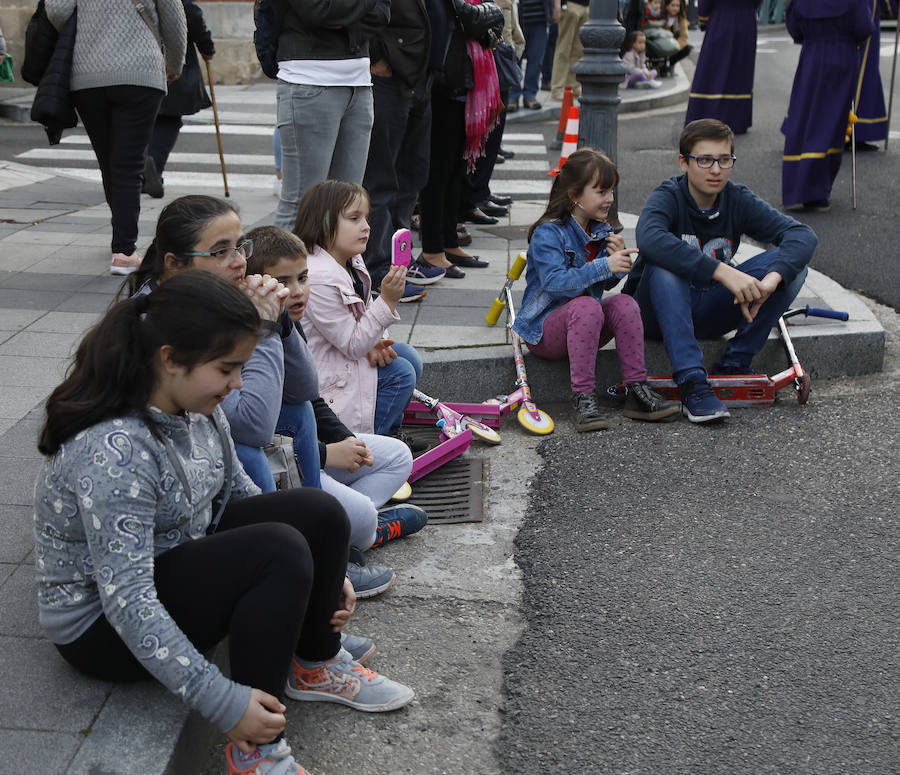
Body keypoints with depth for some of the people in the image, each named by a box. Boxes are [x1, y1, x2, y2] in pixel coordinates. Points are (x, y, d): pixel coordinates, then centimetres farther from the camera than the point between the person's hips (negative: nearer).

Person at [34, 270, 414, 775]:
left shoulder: (198, 407, -6)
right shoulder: (112, 451, -33)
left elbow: (237, 489, 10)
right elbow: (127, 601, -34)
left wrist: (323, 573, 7)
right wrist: (223, 703, -32)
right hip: (101, 624, -8)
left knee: (319, 513, -5)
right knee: (280, 551, -28)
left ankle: (316, 666, 17)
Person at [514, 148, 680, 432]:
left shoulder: (601, 231, 8)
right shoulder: (548, 233, -15)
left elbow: (606, 283, 12)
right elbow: (554, 282, -30)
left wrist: (617, 260, -10)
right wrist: (603, 266, -35)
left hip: (585, 325, 6)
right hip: (543, 328, -6)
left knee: (624, 303, -21)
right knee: (586, 306, -35)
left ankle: (636, 390, -21)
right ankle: (582, 397, -33)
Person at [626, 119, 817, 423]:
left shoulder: (738, 200, -5)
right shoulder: (668, 197, -16)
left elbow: (803, 235, -17)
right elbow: (649, 239, -40)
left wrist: (773, 278, -38)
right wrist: (722, 272, -47)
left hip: (710, 313, 4)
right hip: (660, 311, -3)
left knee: (791, 263, -15)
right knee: (664, 265, -37)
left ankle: (734, 364, -13)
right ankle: (692, 383, -39)